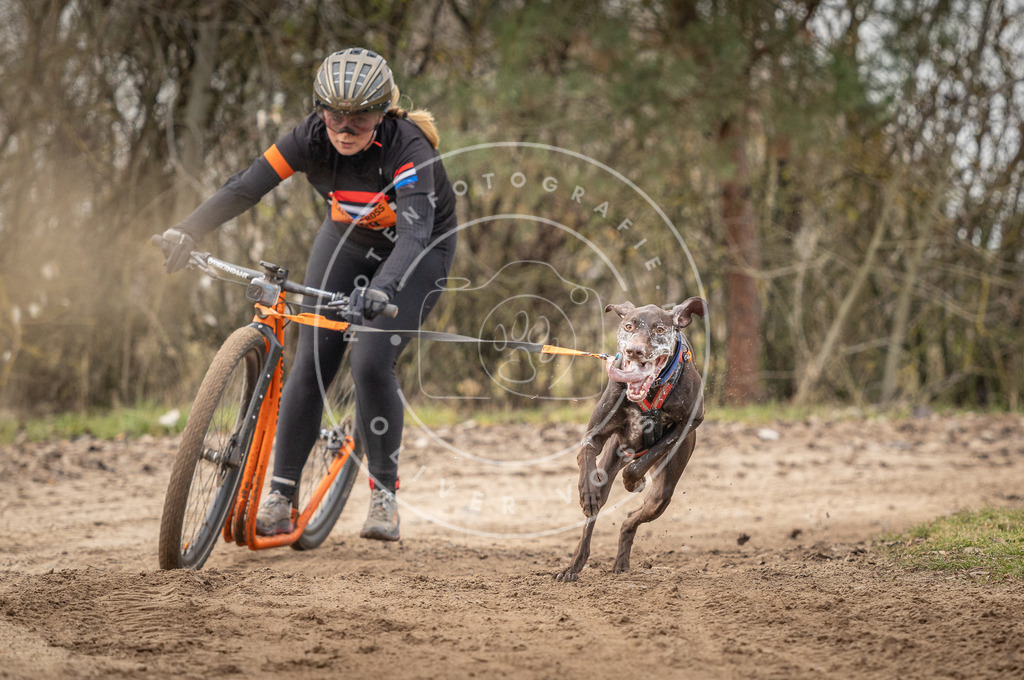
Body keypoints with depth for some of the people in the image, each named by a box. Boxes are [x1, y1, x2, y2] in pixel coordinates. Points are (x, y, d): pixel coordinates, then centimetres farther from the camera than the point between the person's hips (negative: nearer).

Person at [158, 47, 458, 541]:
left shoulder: (407, 148, -34)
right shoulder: (313, 137, -23)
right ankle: (279, 499, -6)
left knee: (371, 364, -21)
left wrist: (381, 289, -64)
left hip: (417, 251, -4)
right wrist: (185, 232, -45)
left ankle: (384, 494, -3)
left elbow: (416, 229, -47)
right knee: (311, 362, -10)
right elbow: (246, 186, -30)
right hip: (347, 238, 4)